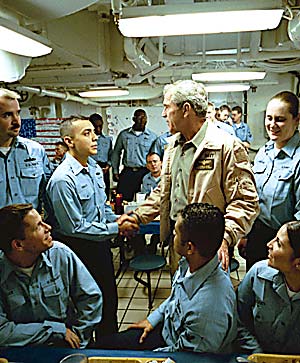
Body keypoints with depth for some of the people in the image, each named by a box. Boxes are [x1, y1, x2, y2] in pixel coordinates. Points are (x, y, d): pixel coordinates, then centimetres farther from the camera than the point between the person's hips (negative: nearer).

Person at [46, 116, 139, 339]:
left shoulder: (95, 168, 3)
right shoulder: (62, 180, -24)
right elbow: (76, 228, -22)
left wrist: (119, 220, -4)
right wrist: (116, 228, -20)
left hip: (101, 244, 8)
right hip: (79, 250, -8)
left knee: (109, 300, 22)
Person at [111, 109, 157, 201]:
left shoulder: (152, 136, 5)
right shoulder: (124, 134, 8)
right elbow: (116, 153, 14)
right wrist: (115, 171, 9)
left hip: (145, 173, 0)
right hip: (127, 172, 1)